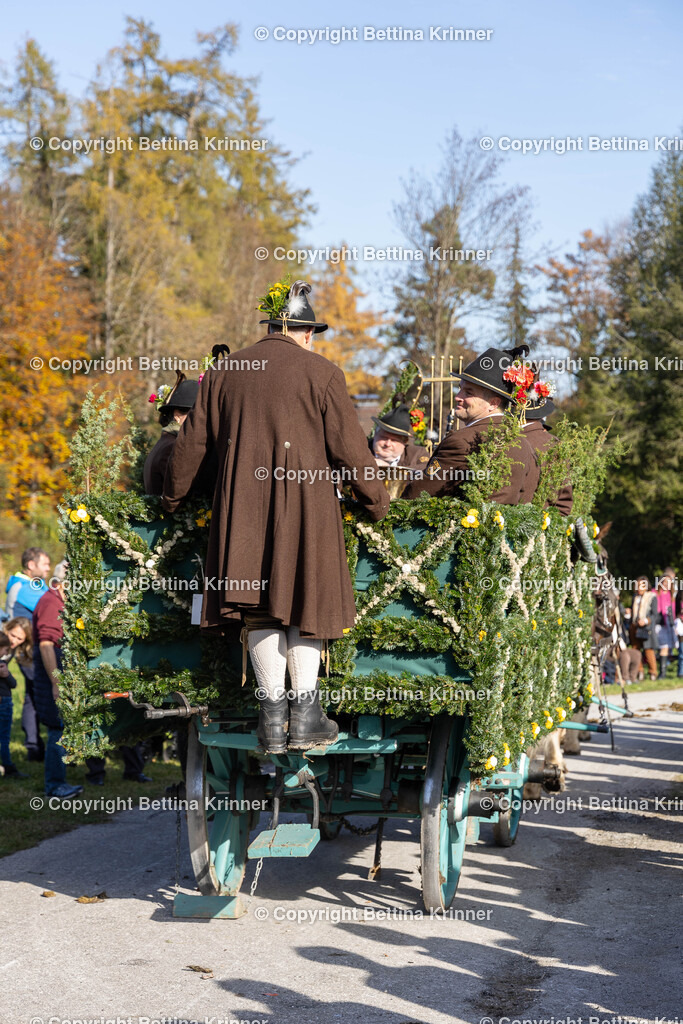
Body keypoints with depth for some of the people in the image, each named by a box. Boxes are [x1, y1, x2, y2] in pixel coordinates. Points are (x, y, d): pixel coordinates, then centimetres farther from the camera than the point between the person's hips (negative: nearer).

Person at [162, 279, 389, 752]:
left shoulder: (223, 373, 10)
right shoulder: (321, 373, -2)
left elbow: (193, 441, 13)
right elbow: (349, 447, -3)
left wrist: (173, 496, 26)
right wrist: (378, 501, 8)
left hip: (242, 505, 3)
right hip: (305, 501, -3)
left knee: (260, 608, 9)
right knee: (306, 598, 7)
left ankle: (273, 716, 10)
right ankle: (305, 715, 4)